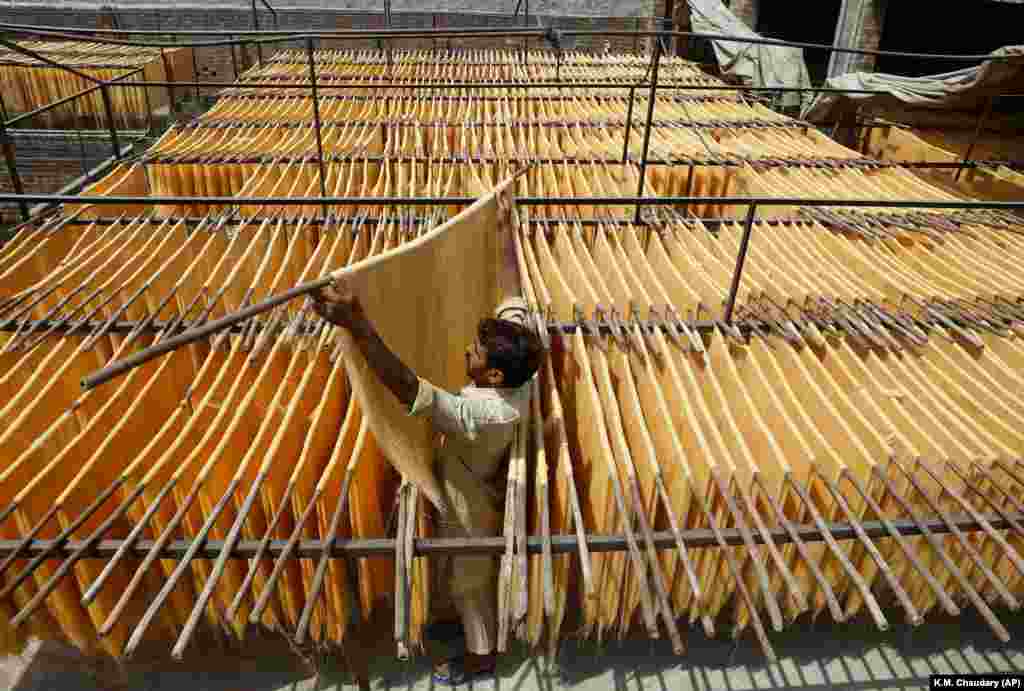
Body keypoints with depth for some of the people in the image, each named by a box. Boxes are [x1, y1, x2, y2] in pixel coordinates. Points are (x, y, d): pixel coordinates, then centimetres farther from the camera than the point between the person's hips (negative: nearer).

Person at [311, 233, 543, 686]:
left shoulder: (482, 412, -44)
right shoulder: (515, 374, -21)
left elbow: (407, 388, -55)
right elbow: (512, 296, -12)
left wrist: (356, 324, -62)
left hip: (470, 510, -8)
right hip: (480, 496, 8)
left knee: (468, 581, 19)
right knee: (477, 576, 32)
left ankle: (480, 655, 45)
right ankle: (478, 628, 59)